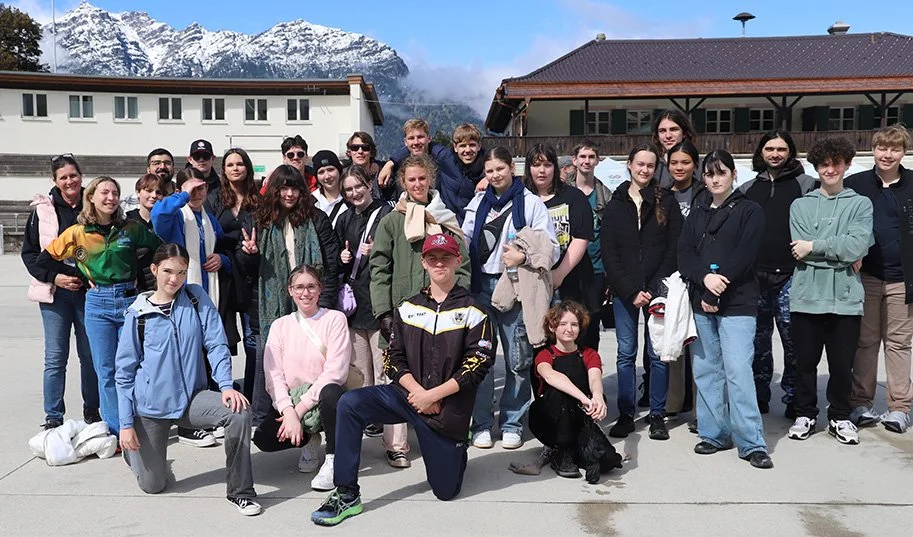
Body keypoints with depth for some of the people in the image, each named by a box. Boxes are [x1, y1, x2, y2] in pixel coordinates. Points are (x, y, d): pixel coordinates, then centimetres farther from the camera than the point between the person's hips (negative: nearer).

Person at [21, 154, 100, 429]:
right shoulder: (43, 209, 0)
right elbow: (29, 253, 3)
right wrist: (54, 277, -10)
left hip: (89, 291, 1)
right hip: (54, 293, 0)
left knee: (90, 354, 8)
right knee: (56, 357, 3)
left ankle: (92, 412, 22)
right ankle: (53, 418, 13)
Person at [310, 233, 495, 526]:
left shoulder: (471, 312, -4)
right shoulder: (407, 308, 7)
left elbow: (478, 365, -11)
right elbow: (393, 358, 4)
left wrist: (433, 395, -17)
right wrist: (416, 391, -13)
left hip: (448, 408, -2)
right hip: (407, 394, 3)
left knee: (446, 490, 3)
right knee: (350, 403, -24)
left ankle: (453, 451, 38)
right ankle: (347, 494, -16)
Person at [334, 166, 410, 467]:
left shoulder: (386, 214, -2)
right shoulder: (345, 220, 16)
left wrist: (378, 252, -17)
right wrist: (342, 258, 6)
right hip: (353, 300, 6)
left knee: (385, 374, -9)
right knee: (360, 371, 11)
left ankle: (396, 445, -8)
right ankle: (370, 420, 27)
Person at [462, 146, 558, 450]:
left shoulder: (531, 203, 1)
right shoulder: (478, 202, 13)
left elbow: (551, 249, -4)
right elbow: (464, 240, 17)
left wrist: (524, 258, -20)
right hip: (480, 287, 3)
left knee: (518, 359, 2)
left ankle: (512, 423, 15)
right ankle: (481, 423, 13)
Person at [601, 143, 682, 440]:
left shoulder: (666, 202, 5)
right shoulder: (615, 205, 7)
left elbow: (673, 249, 1)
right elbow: (609, 254, 2)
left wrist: (654, 288, -8)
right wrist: (631, 291, -7)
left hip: (658, 290, -1)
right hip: (624, 291, 1)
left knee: (658, 354, 2)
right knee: (626, 354, 5)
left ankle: (657, 415, 14)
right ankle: (626, 415, 13)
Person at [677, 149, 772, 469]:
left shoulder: (749, 211, 3)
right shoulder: (697, 215, 18)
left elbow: (744, 257, -8)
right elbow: (684, 254, 6)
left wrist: (716, 294, -13)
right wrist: (705, 277, -14)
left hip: (736, 303, -5)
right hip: (700, 303, 5)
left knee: (738, 370, -10)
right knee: (705, 370, 6)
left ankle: (752, 443, -4)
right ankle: (714, 434, 15)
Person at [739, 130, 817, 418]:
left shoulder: (806, 185, 5)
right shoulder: (747, 189, 15)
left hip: (790, 275, -3)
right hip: (755, 276, 3)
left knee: (793, 340, -1)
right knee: (758, 340, 9)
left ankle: (794, 398, 9)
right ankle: (759, 396, 19)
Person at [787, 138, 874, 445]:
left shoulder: (861, 204, 7)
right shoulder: (800, 205, 8)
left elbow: (858, 246, -10)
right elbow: (800, 252, -5)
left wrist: (814, 246, -10)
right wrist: (842, 254, -9)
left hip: (845, 297, 0)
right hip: (807, 296, 1)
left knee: (842, 363, 6)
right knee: (805, 361, 8)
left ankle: (840, 417, 24)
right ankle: (805, 414, 24)